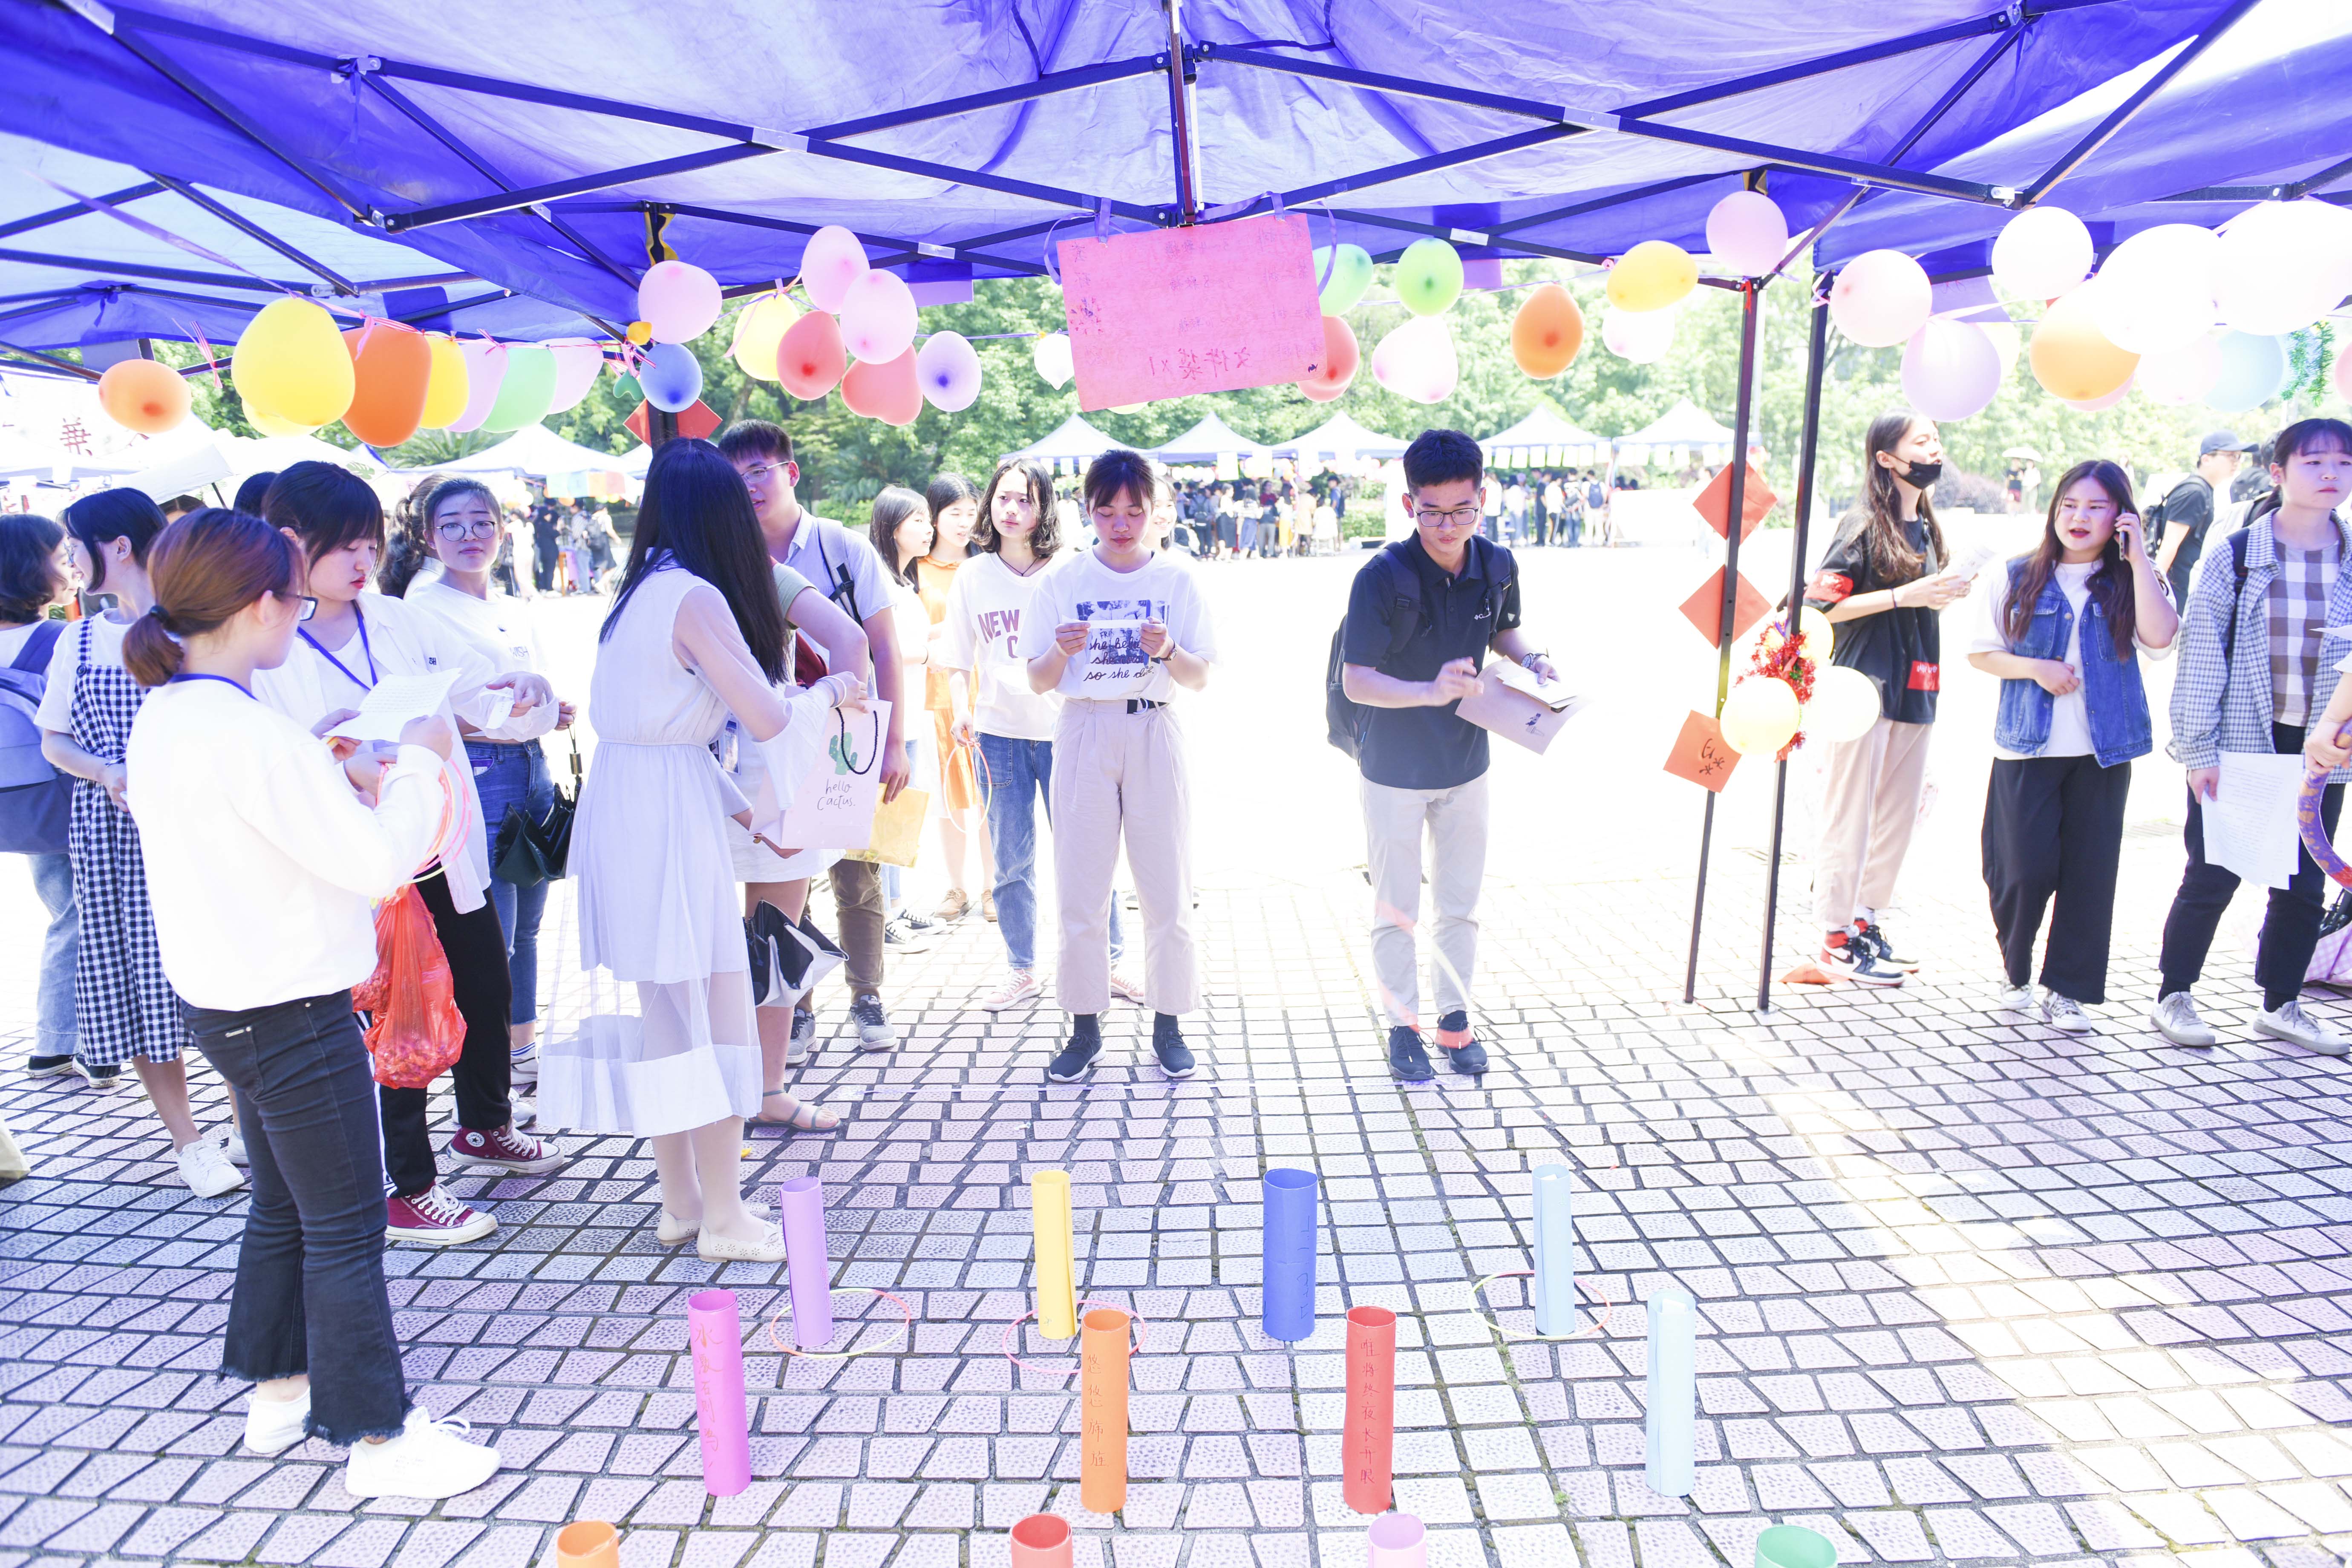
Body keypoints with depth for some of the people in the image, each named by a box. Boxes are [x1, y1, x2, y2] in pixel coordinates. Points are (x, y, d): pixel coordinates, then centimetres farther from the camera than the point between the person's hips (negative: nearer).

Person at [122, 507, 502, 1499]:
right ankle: (377, 1438, 16)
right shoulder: (254, 736, -25)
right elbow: (378, 861, -22)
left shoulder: (161, 719, 4)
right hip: (294, 1016, -9)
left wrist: (337, 777, 9)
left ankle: (278, 1390, 38)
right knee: (346, 1229, 3)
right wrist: (418, 764, -10)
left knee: (281, 1205, 23)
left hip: (223, 1001, 10)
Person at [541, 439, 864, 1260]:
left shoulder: (639, 591, 13)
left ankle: (681, 1201, 25)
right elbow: (767, 717, -17)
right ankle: (723, 1216, 10)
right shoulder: (697, 599, -13)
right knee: (711, 1008, 0)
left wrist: (736, 804, 20)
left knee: (659, 1011, 14)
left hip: (617, 809, 9)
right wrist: (830, 693, 2)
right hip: (668, 818, -9)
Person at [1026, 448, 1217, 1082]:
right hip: (1084, 733, 0)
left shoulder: (1176, 582, 4)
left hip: (1155, 734, 0)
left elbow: (1201, 679, 3)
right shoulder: (1064, 582, 5)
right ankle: (1085, 1027, 14)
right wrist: (1062, 650, -17)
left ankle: (1168, 1024, 15)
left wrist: (1169, 651, -17)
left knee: (1166, 885, 1)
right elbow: (1038, 681, 4)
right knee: (1080, 888, 1)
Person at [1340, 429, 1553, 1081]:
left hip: (1466, 764, 4)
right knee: (1395, 910, 9)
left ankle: (1455, 1018, 34)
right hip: (1395, 770, -4)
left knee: (1461, 905, 16)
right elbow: (1354, 680, -23)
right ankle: (1403, 1025, 26)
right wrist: (1431, 691, -38)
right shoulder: (1382, 577, -22)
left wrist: (1530, 661, -6)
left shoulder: (1498, 565, -6)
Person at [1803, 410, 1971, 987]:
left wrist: (1944, 596, 9)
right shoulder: (1863, 526, -8)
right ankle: (1836, 940, 4)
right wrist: (1904, 595, -19)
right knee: (1850, 815, -3)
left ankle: (1864, 920, 21)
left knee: (1898, 815, 10)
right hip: (1863, 689, -8)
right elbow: (1822, 604, -17)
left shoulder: (1926, 528, 15)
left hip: (1913, 691, 8)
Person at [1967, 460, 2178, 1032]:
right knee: (2026, 868, -4)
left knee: (2089, 872, 2)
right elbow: (1981, 652, 6)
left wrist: (2137, 559, -11)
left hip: (2102, 752, 1)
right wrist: (2035, 668, -11)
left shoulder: (2133, 582, 6)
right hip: (2027, 749, -1)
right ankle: (2016, 973, 20)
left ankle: (2066, 989, 15)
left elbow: (2160, 638, -13)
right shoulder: (2020, 579, 4)